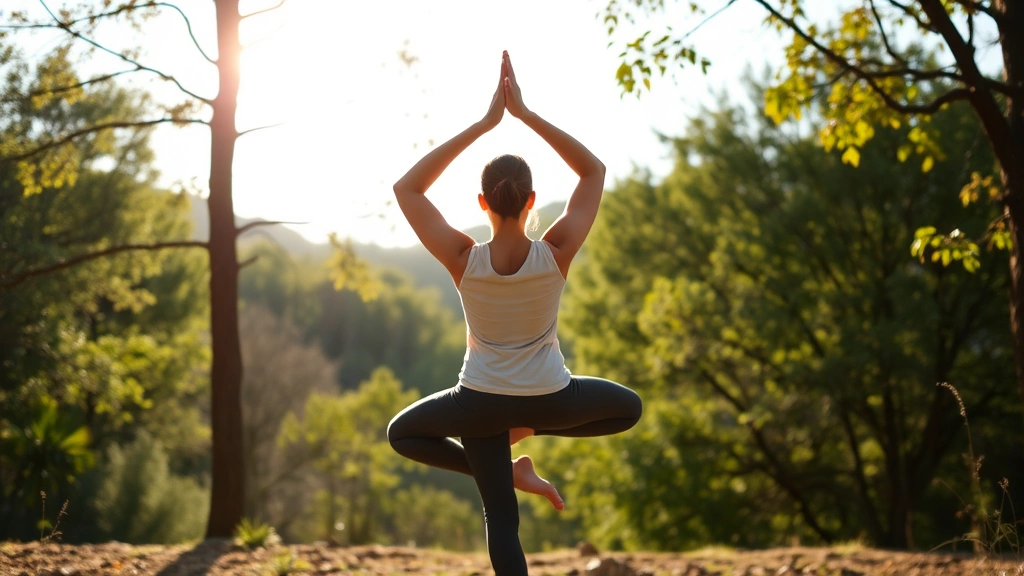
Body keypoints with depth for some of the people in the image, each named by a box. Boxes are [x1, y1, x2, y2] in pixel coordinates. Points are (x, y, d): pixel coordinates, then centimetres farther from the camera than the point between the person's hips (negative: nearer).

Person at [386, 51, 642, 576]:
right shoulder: (556, 255, -20)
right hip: (550, 398, 0)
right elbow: (594, 170, -8)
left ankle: (506, 471, 9)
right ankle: (528, 431, 10)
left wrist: (483, 123, -15)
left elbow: (407, 188, -10)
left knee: (402, 433, 25)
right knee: (629, 408, 27)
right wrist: (525, 113, -15)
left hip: (482, 401, 0)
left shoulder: (463, 260, -21)